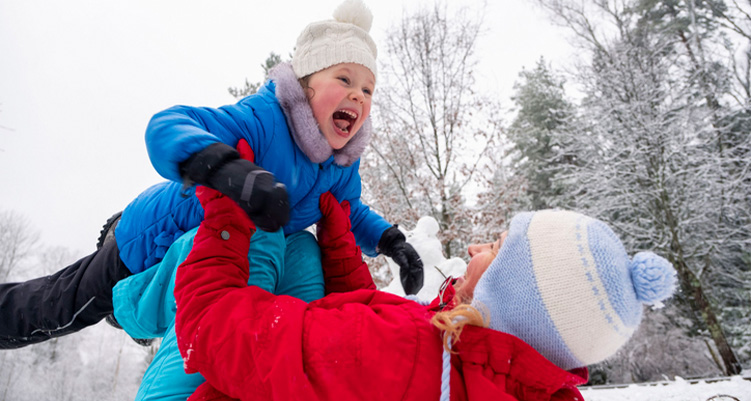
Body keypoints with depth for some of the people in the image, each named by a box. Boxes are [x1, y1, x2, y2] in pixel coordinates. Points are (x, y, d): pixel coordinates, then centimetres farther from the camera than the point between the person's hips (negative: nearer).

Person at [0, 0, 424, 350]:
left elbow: (350, 210, 3)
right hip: (158, 238, -6)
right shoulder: (263, 118, -38)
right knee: (62, 307, 11)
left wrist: (389, 238, -15)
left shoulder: (343, 164, -14)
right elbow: (165, 127, -48)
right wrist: (230, 169, -67)